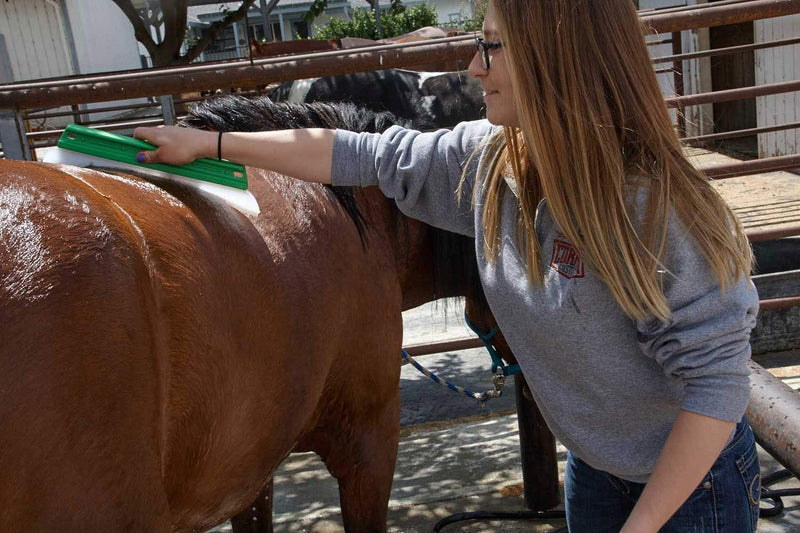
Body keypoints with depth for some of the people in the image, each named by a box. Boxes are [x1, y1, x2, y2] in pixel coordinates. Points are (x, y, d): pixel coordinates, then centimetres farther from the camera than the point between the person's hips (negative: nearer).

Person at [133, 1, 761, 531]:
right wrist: (209, 142, 4)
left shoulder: (649, 202, -30)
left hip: (691, 481, -6)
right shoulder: (487, 160, -10)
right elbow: (361, 156, -2)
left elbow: (717, 376, -27)